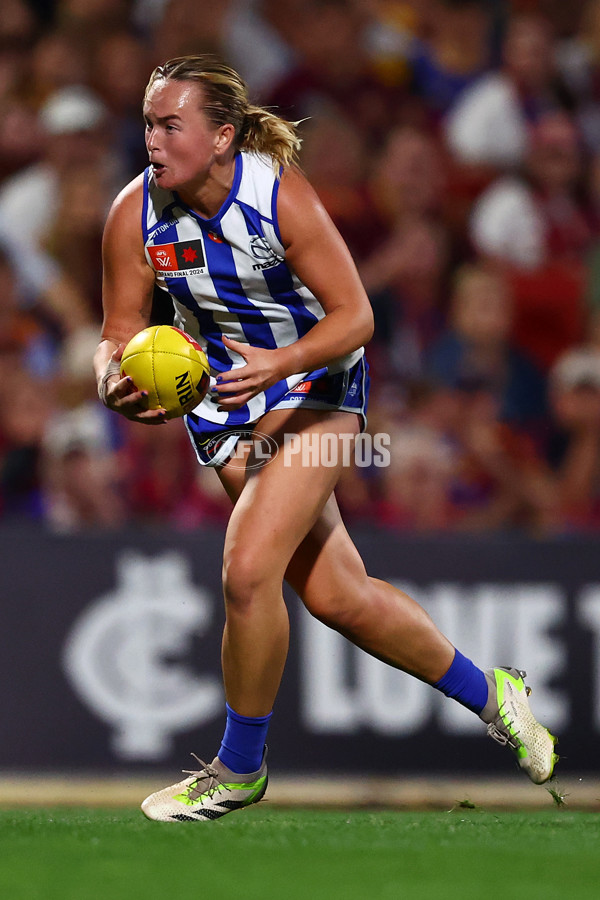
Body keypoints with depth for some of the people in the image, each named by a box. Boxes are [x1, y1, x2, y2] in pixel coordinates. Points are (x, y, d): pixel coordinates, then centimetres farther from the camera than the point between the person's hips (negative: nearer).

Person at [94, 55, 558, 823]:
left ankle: (239, 769, 0)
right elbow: (120, 333, -6)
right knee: (336, 596, 7)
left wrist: (278, 365, -36)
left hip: (314, 387, -4)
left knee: (248, 571, -21)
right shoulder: (135, 214, -14)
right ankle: (486, 694, 29)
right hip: (223, 399, 4)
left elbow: (354, 315, -19)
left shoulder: (280, 196, -23)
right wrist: (115, 382, -30)